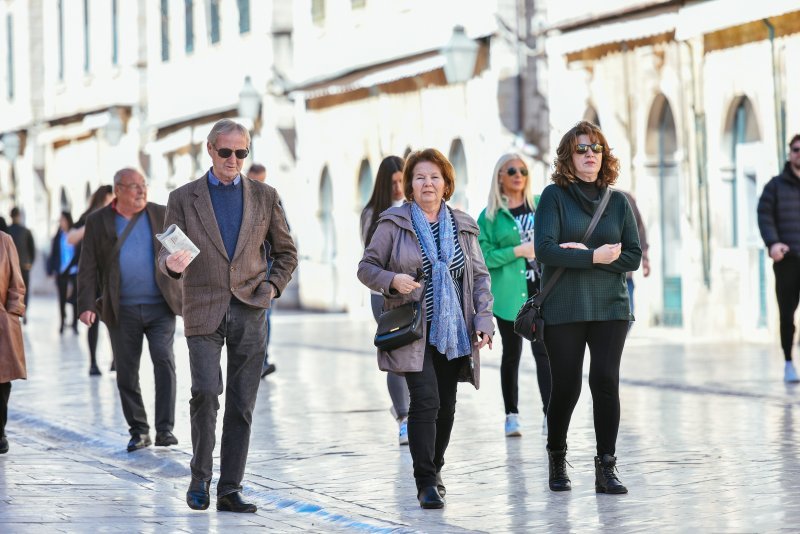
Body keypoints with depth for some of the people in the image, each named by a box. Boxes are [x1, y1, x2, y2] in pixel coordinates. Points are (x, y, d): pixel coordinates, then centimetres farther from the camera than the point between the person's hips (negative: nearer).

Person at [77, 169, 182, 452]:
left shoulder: (162, 215, 6)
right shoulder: (98, 221, 4)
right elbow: (88, 268, 3)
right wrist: (87, 305, -8)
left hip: (160, 306, -1)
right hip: (122, 311, 1)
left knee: (164, 361, -14)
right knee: (126, 372, 4)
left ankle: (165, 429, -12)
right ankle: (139, 431, 15)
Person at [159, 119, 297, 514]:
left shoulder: (264, 196, 10)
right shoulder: (183, 198, 5)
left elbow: (286, 252, 17)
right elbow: (167, 252, 3)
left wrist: (272, 287, 2)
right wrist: (172, 263, -20)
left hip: (249, 312, 2)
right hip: (204, 311, -2)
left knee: (241, 404, 1)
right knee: (206, 392, -16)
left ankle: (230, 489, 7)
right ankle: (200, 478, 2)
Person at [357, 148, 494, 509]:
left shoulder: (462, 226, 10)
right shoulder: (394, 223, 0)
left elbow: (480, 276, 12)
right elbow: (366, 268, 3)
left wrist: (483, 319, 0)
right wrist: (392, 280, -18)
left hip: (454, 331, 4)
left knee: (446, 405, 9)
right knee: (425, 400, -16)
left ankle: (434, 470, 28)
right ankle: (426, 482, -12)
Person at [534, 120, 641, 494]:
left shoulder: (618, 201, 9)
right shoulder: (554, 196, 0)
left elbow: (633, 257, 2)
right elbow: (545, 250, -11)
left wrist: (581, 254, -10)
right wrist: (594, 257, -14)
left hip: (610, 308, 2)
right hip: (563, 309, -2)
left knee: (605, 380, -9)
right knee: (566, 386, 2)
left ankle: (606, 468, -3)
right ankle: (556, 457, 27)